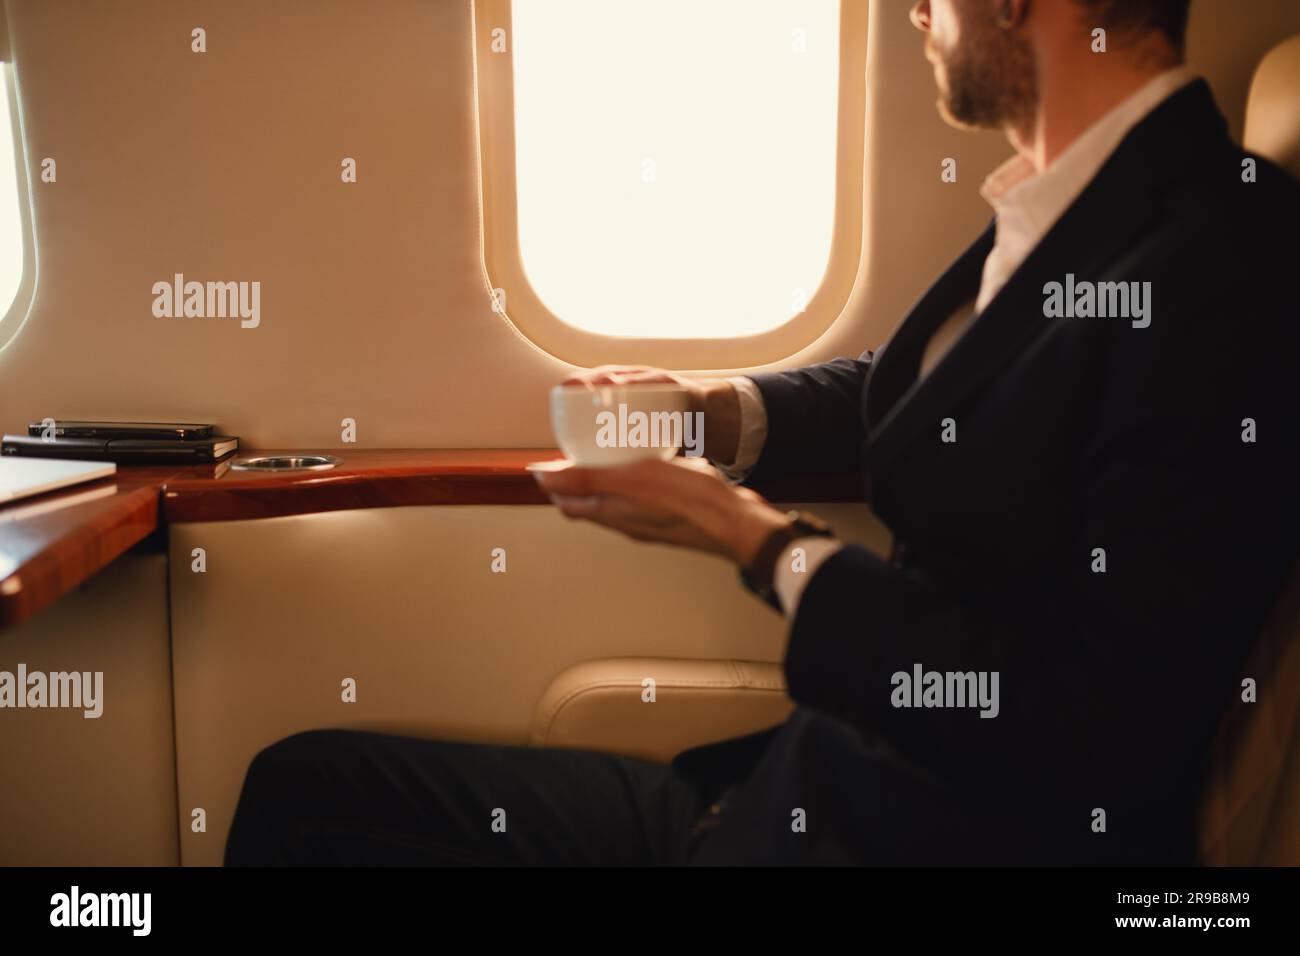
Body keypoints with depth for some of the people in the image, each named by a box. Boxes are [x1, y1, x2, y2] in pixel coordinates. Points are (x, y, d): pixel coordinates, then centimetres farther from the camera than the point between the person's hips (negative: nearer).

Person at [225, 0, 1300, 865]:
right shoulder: (1054, 212, 6)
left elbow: (1102, 740, -22)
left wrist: (761, 542, -14)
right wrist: (715, 409, 5)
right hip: (801, 778, 8)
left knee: (306, 796, -12)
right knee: (307, 780, 6)